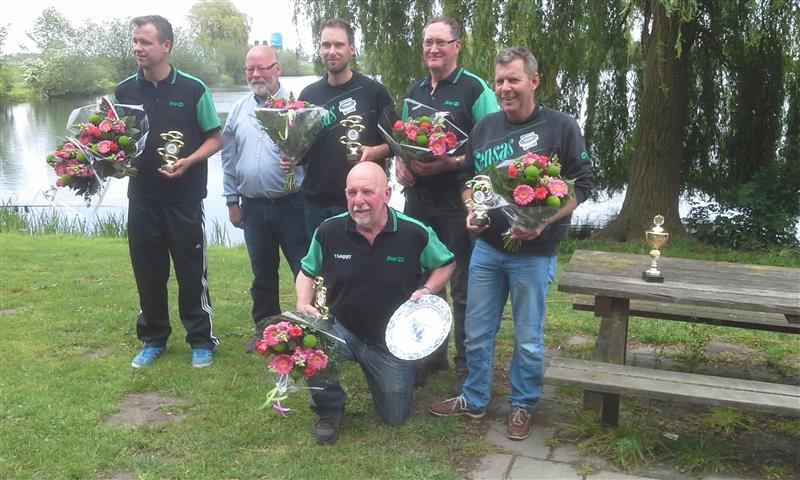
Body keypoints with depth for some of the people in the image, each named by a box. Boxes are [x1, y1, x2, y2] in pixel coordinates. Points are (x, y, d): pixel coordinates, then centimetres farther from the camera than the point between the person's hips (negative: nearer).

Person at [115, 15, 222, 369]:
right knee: (147, 272, 11)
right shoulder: (124, 91, 5)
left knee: (191, 272, 4)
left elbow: (215, 138, -1)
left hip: (184, 197, -3)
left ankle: (201, 340, 19)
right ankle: (153, 339, 27)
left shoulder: (193, 89, -5)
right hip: (142, 197, 3)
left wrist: (188, 161, -17)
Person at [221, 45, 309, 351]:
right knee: (262, 273, 16)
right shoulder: (239, 111, 11)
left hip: (291, 203, -5)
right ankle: (265, 328, 31)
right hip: (253, 207, 5)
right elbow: (229, 158, 15)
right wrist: (232, 200, 13)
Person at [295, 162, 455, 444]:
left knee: (395, 418, 8)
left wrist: (428, 291, -17)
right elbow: (307, 272, 4)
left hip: (393, 340, 0)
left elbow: (446, 264, 2)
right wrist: (303, 304, -15)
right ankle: (329, 410, -3)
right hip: (342, 330, 0)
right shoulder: (328, 232, -13)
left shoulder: (415, 233, -16)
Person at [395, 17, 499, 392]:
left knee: (463, 287, 2)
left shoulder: (474, 89, -7)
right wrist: (399, 163, 0)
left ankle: (466, 366, 15)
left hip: (458, 200, -6)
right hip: (418, 199, 6)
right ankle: (431, 353, 31)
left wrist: (451, 162, -23)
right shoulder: (414, 91, 13)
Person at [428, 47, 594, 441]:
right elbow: (467, 177, 17)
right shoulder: (484, 127, 7)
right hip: (486, 246, 4)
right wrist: (471, 210, -3)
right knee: (477, 331, 13)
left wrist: (543, 221, -19)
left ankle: (523, 406, 27)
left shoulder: (560, 127, -6)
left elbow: (581, 184, -6)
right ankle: (474, 400, 30)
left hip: (533, 253, -4)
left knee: (528, 338, 8)